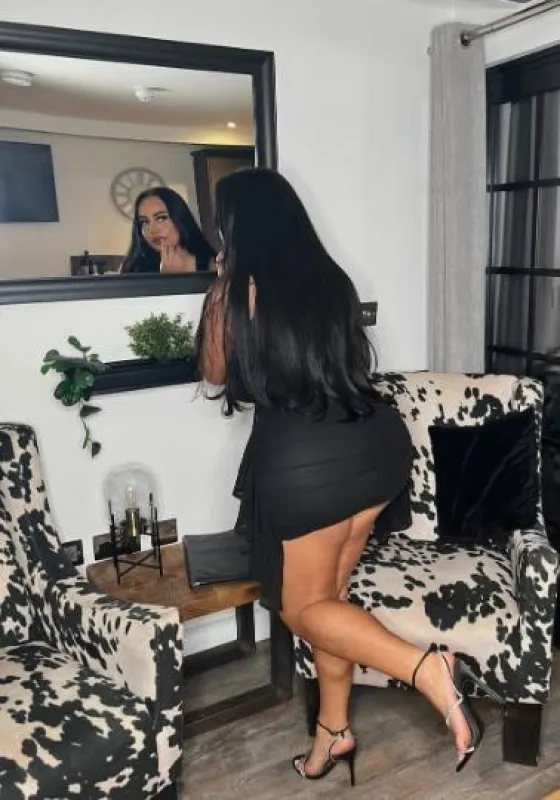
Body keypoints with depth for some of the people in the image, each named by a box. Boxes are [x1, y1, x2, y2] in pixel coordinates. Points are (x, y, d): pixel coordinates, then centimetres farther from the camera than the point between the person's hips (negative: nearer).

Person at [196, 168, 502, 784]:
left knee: (302, 606, 11)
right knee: (327, 591, 20)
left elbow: (217, 374, 10)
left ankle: (424, 667, -10)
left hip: (301, 459, -7)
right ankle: (333, 730, 32)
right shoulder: (331, 278, 11)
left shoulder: (241, 289, -5)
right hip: (378, 440, 7)